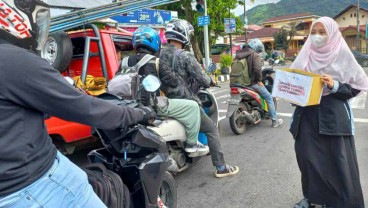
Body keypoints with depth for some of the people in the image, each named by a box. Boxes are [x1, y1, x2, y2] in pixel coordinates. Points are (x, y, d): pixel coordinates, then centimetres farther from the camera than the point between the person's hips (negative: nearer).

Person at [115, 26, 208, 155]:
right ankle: (192, 144, 8)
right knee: (192, 107, 0)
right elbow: (173, 82, -12)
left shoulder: (126, 61, 8)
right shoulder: (155, 62, -10)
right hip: (151, 104, -8)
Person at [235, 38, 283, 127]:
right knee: (269, 98, 6)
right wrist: (259, 80, -10)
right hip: (252, 82, -7)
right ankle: (275, 121, 7)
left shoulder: (239, 54, 11)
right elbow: (257, 69, -22)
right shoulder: (255, 55, -11)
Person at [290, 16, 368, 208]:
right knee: (308, 157, 7)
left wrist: (335, 86, -19)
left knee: (337, 161, 2)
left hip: (334, 117, -3)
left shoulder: (342, 55, -3)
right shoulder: (305, 55, 7)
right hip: (308, 115, 3)